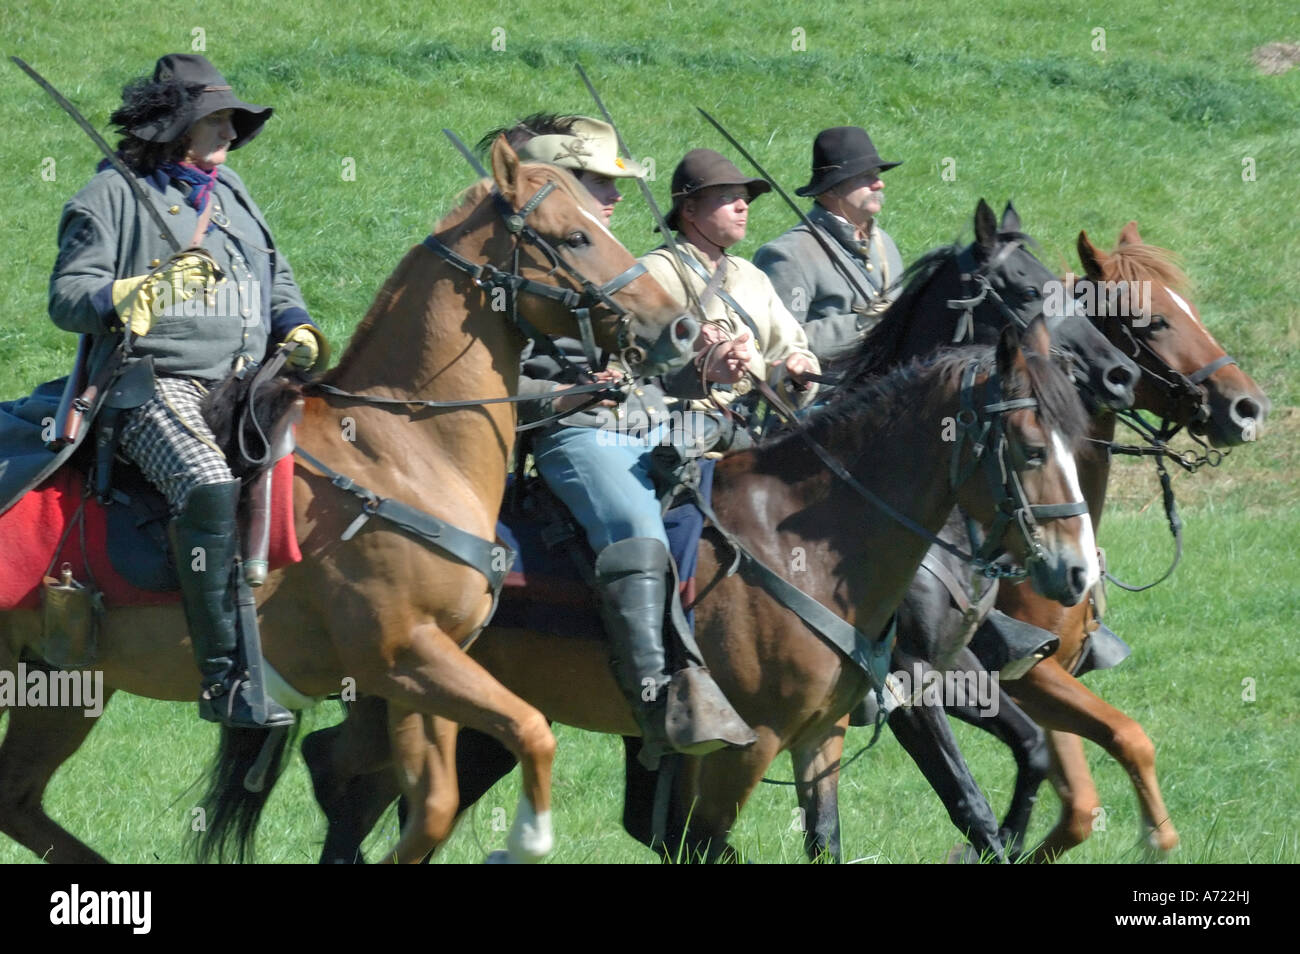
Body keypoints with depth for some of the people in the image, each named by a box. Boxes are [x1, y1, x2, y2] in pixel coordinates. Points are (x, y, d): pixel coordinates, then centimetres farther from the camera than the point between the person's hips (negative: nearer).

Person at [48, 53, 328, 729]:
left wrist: (297, 333, 10)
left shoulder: (230, 193, 23)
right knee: (210, 488, -34)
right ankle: (225, 677, -36)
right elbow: (66, 298, -2)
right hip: (156, 387, -8)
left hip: (246, 387, 8)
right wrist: (144, 293, -19)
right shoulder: (114, 196, 4)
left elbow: (277, 282, 31)